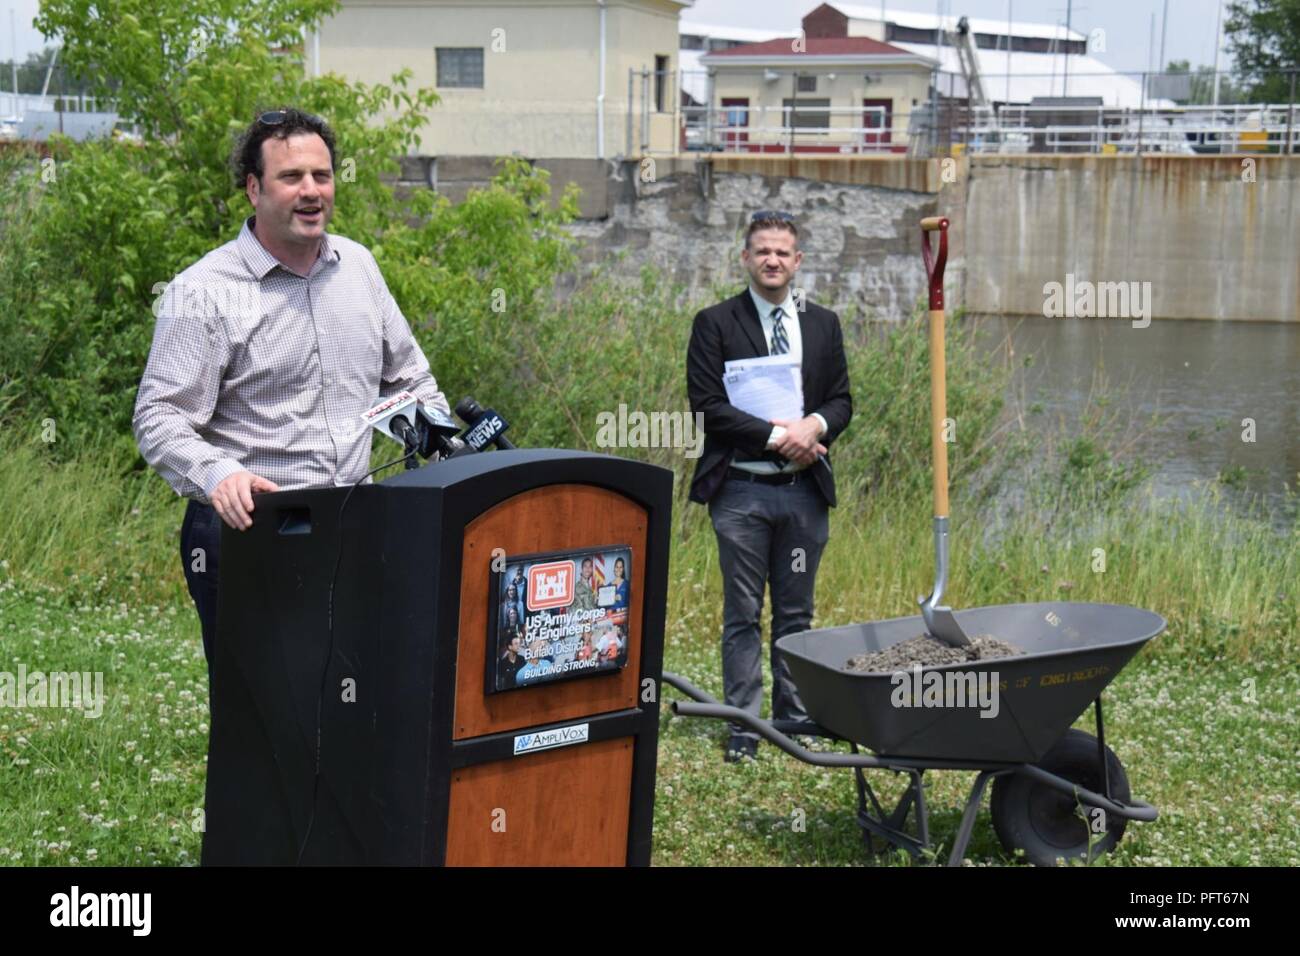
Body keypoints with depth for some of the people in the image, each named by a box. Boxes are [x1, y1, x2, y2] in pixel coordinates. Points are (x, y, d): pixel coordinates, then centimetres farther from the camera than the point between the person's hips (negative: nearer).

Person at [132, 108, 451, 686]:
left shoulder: (358, 265, 11)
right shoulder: (203, 292, -8)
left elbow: (407, 374, 22)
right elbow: (158, 418, -12)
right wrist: (217, 475, -30)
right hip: (247, 527, -5)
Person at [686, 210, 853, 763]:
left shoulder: (823, 325, 12)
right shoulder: (716, 324, -1)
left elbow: (841, 400, 11)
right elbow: (707, 403, -8)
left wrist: (815, 425, -12)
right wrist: (777, 435, -15)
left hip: (804, 489, 3)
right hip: (741, 491, -3)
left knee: (796, 613, 10)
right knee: (743, 615, 2)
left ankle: (794, 718, 19)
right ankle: (744, 727, 7)